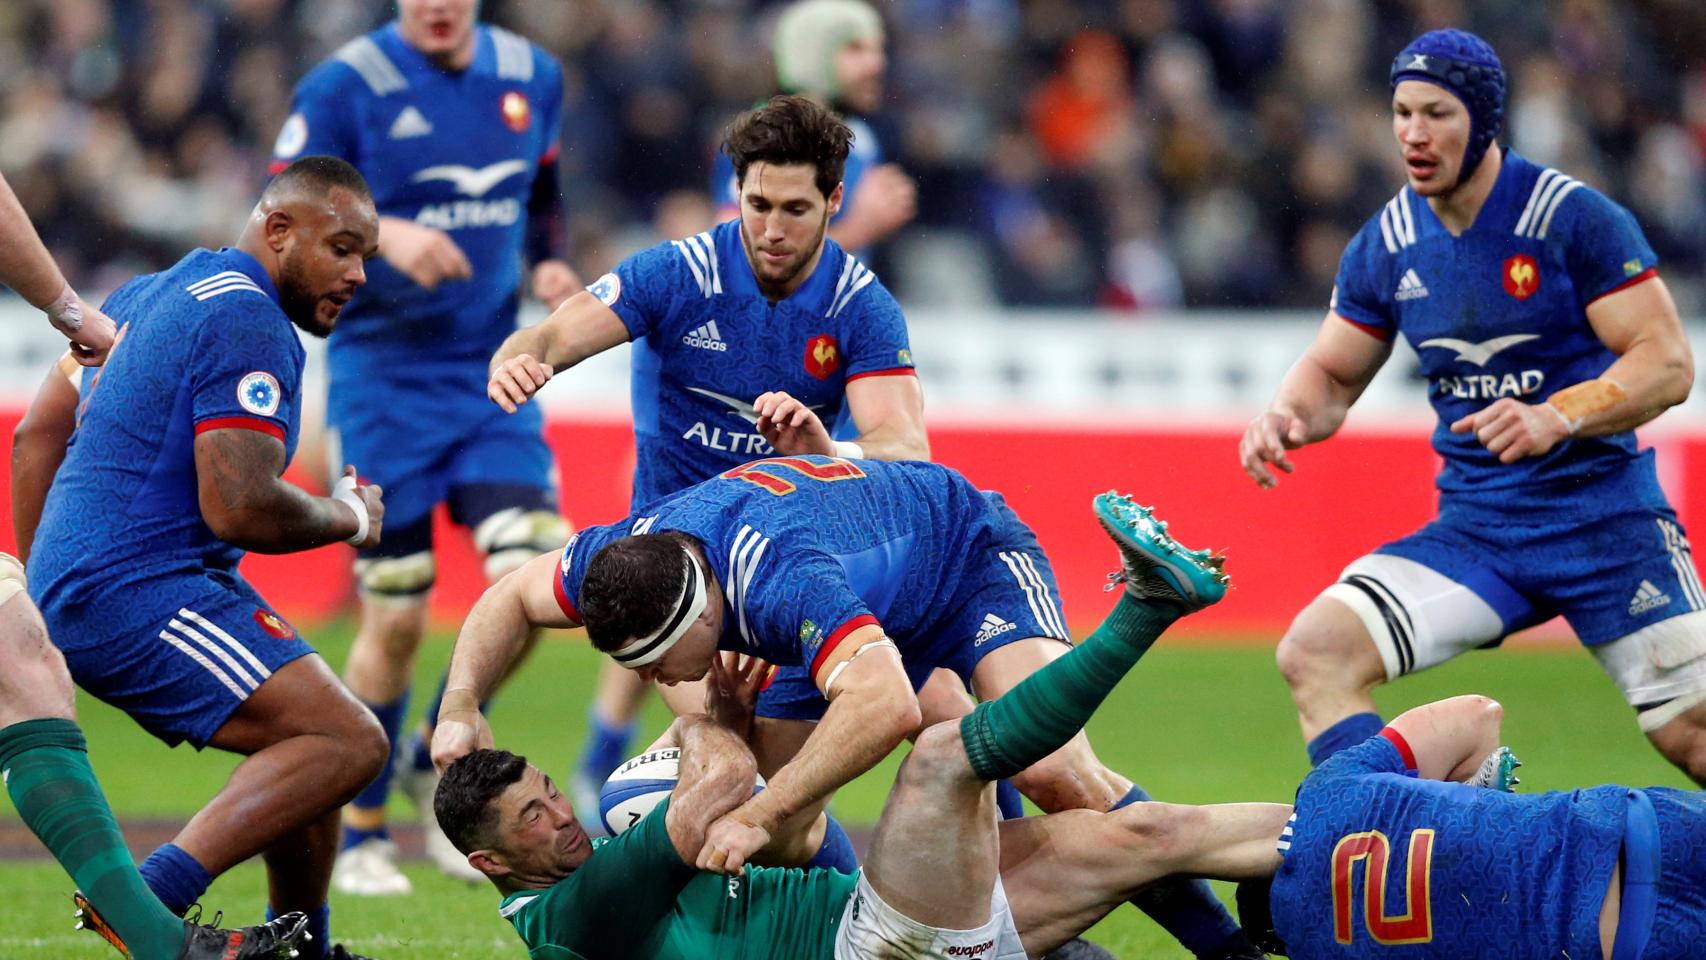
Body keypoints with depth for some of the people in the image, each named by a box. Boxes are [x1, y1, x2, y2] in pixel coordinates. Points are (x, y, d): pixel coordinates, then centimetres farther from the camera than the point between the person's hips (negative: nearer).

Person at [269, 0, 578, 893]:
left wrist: (549, 261, 3)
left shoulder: (531, 76, 6)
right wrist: (380, 232, -27)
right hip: (383, 378, -4)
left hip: (491, 375, 4)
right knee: (396, 619, -2)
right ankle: (361, 834, 16)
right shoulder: (345, 87, -11)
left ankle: (434, 761, 14)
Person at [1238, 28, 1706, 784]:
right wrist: (1287, 416, -8)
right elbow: (1332, 376, 16)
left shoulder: (1575, 219, -10)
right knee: (1316, 651, -16)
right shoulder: (1385, 245, 5)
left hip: (1605, 513, -4)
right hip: (1476, 521, 4)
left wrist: (1558, 417, -28)